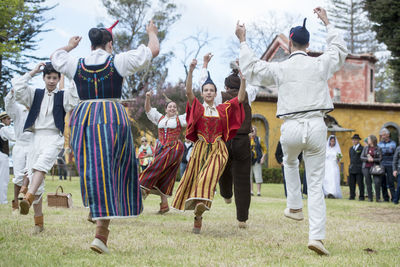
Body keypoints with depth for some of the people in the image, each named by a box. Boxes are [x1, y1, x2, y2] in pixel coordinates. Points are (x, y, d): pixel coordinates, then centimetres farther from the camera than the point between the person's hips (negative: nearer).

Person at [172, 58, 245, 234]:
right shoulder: (198, 108, 7)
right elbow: (188, 92, -8)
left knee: (209, 177, -21)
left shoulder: (223, 109, 11)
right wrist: (191, 71, -20)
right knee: (195, 178, 0)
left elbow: (240, 98, 5)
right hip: (200, 148, 0)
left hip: (218, 149, 0)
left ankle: (200, 209, -31)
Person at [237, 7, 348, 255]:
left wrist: (243, 41, 25)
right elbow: (340, 49, 24)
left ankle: (295, 207, 32)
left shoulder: (280, 68, 0)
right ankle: (317, 235, -9)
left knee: (290, 163, 35)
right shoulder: (320, 64, 3)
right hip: (316, 126, 0)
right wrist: (327, 22, 35)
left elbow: (251, 67, 13)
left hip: (291, 128, 0)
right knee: (316, 184, 2)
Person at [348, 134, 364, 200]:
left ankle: (361, 196, 1)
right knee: (351, 183, 3)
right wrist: (351, 165, 15)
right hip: (352, 168, 6)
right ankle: (352, 196, 9)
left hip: (359, 168, -6)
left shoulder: (362, 148, -3)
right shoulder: (351, 149, 18)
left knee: (360, 183, -4)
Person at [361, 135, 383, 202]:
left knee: (377, 182, -13)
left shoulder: (378, 148, 0)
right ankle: (370, 198, 11)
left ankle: (378, 198, -6)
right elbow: (361, 157, 6)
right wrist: (367, 159, -11)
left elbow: (380, 159, -2)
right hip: (366, 167, 3)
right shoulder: (365, 148, 9)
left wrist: (373, 159, -16)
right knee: (368, 183, 3)